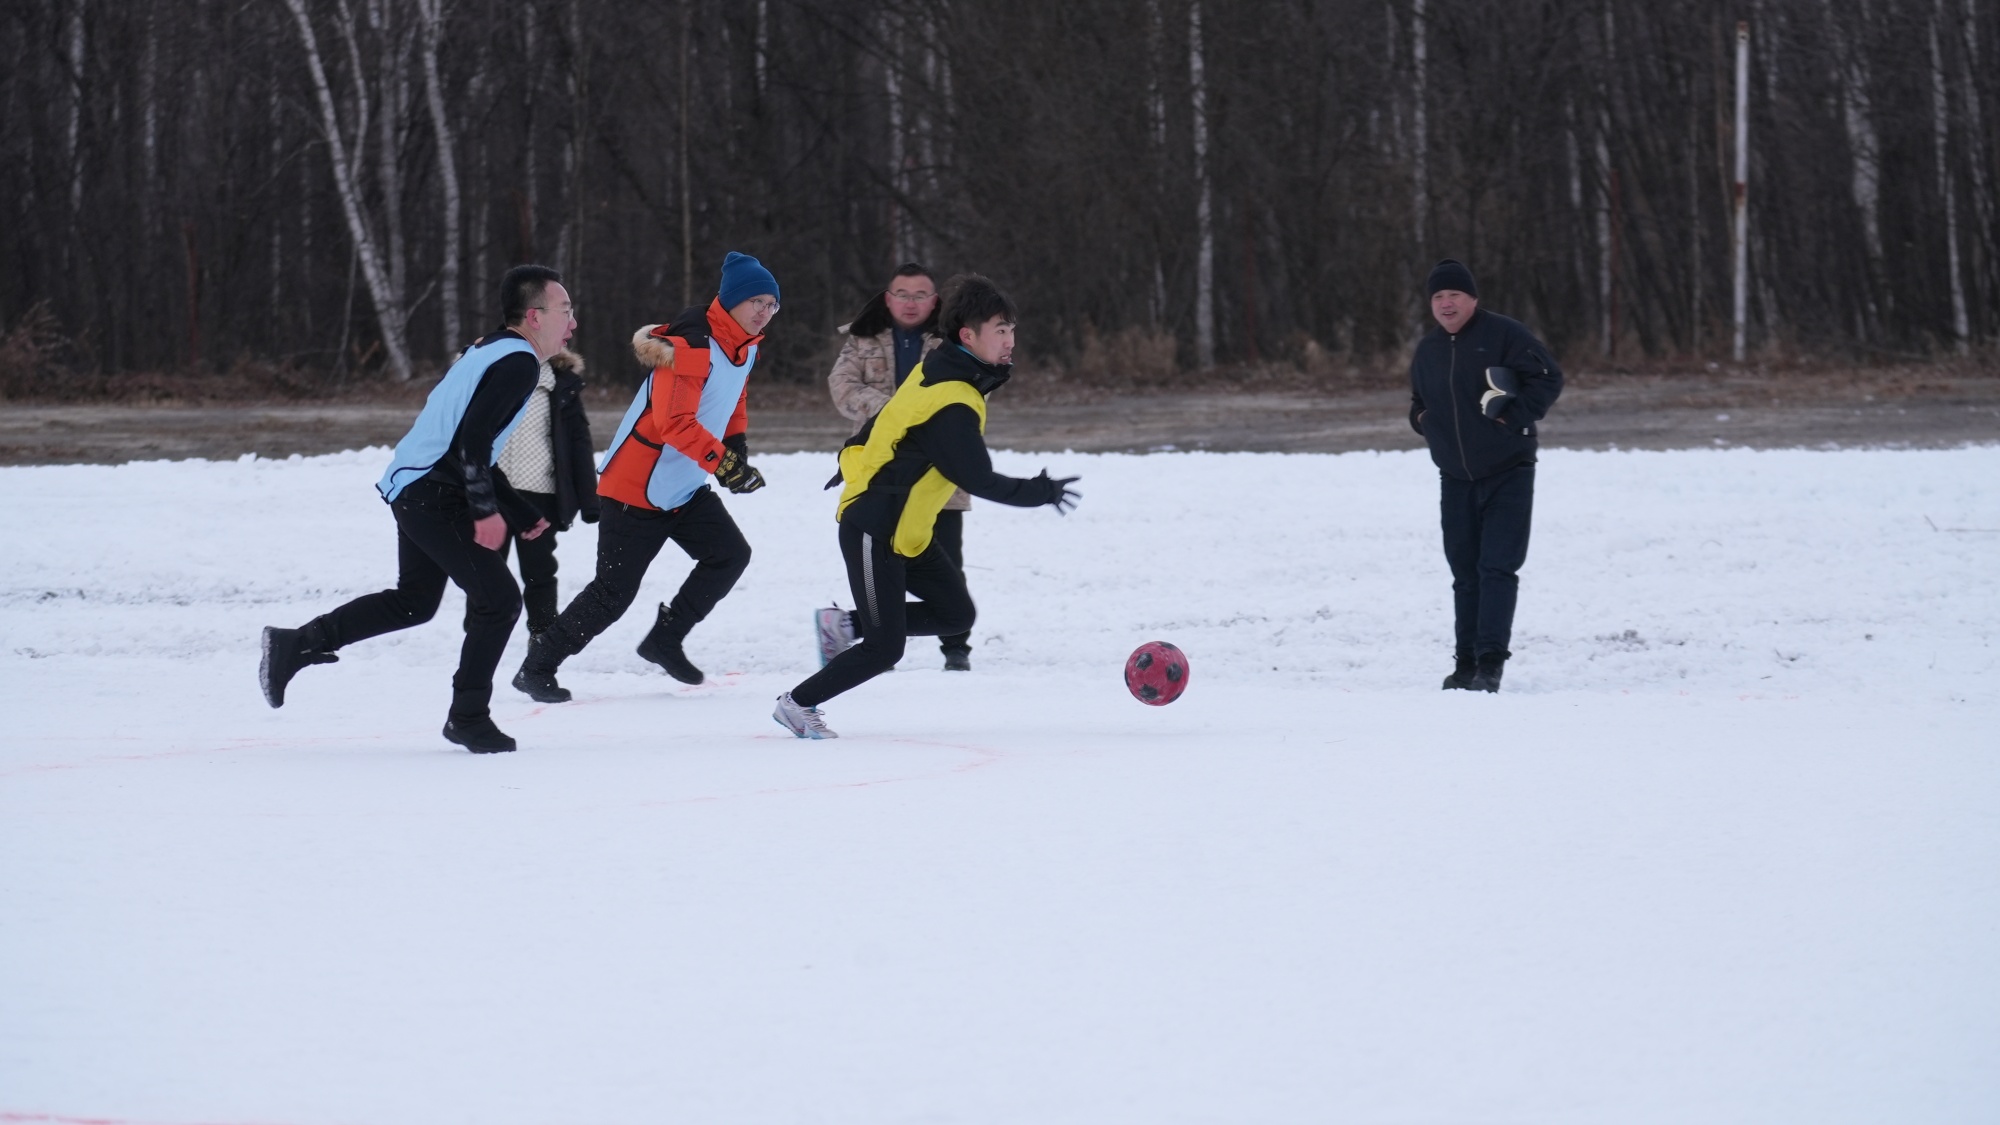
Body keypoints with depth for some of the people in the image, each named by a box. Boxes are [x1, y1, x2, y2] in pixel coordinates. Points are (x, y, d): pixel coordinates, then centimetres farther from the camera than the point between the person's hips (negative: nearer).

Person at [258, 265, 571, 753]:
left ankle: (294, 645, 23)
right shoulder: (520, 364, -14)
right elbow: (473, 439, -25)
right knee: (498, 599, -4)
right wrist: (486, 511, -22)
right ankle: (468, 717, 4)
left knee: (413, 601, 22)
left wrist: (520, 514, 26)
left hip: (411, 486, 10)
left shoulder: (491, 352, 18)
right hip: (434, 495, -10)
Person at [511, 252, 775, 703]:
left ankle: (666, 639, 17)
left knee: (730, 554, 5)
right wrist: (723, 463, -33)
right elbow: (675, 423, -31)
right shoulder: (691, 345, -24)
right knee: (614, 591, -7)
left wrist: (738, 447, 5)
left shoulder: (743, 346, 6)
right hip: (637, 487, -9)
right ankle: (538, 666, 4)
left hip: (685, 488, 9)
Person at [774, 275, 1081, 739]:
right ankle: (797, 704, 10)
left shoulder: (937, 370, 3)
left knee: (956, 613, 8)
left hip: (906, 530, 10)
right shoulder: (952, 406, -26)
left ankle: (844, 626, 18)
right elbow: (980, 481, -24)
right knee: (884, 648, -6)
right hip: (873, 533, -10)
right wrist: (1040, 492, -14)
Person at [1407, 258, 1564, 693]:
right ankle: (1466, 664, 15)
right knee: (1464, 572, 9)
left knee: (1497, 568, -12)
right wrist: (1423, 420, 5)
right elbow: (1419, 403, 27)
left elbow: (1549, 379, -9)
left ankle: (1491, 662, -15)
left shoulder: (1504, 335, -8)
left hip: (1508, 475, -6)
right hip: (1455, 478, 6)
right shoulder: (1427, 350, 12)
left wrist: (1515, 414, -21)